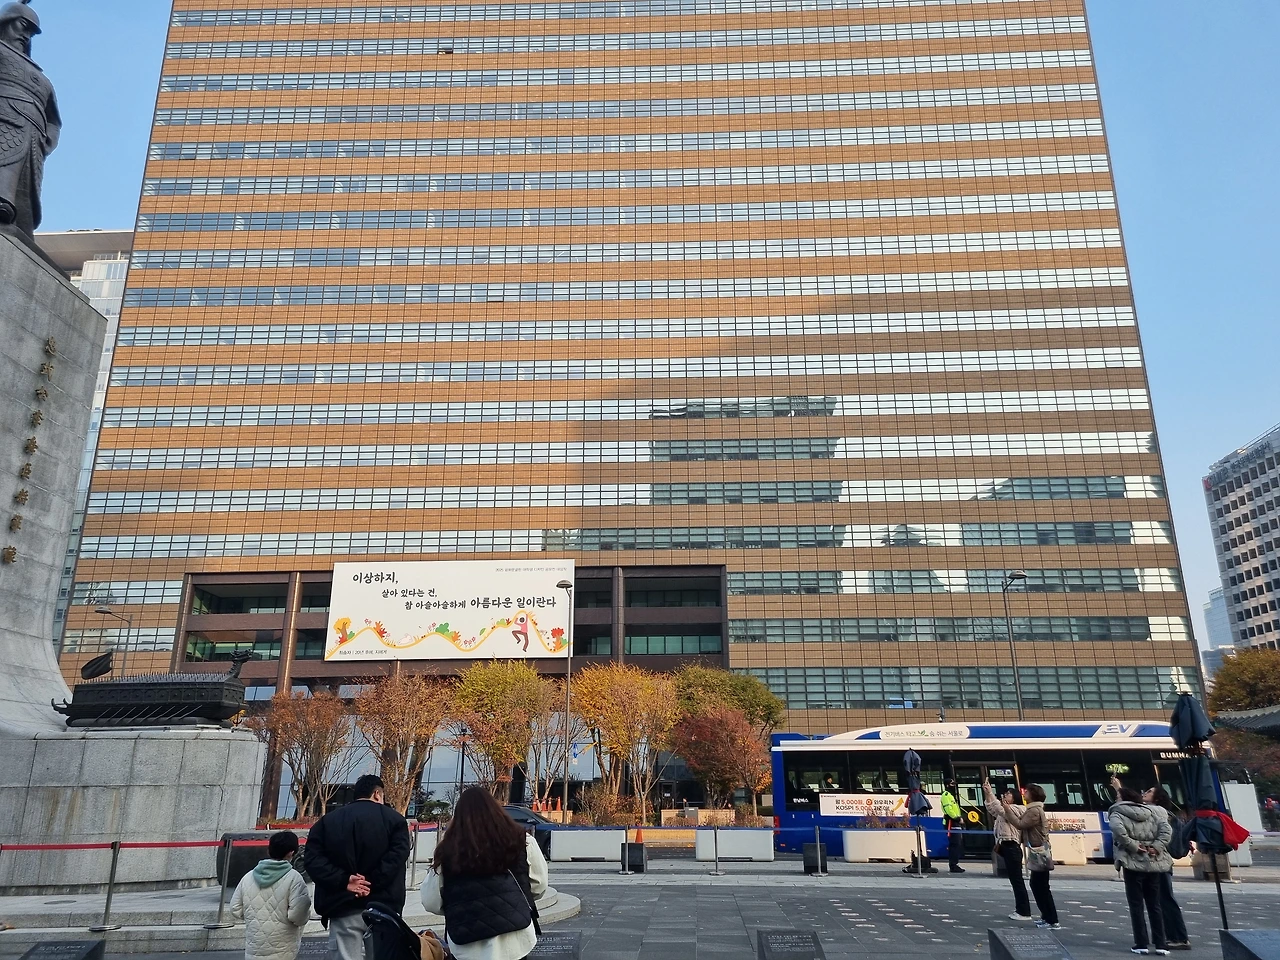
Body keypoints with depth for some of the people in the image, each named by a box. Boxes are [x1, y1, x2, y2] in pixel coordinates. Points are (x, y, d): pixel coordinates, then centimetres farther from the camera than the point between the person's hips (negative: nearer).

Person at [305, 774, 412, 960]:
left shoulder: (327, 821, 12)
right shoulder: (394, 819, 4)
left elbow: (313, 858, -2)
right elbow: (396, 857, -12)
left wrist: (343, 881, -8)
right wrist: (372, 883, -13)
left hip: (343, 908, 1)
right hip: (383, 907, -1)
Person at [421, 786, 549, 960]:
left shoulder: (447, 851, -3)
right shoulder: (520, 840, -2)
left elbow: (431, 902, 3)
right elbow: (539, 886, 6)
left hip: (467, 946, 0)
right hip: (513, 940, 0)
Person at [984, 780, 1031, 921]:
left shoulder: (1016, 809, -9)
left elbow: (1000, 810, -24)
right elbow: (992, 809, 18)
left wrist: (990, 792, -25)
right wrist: (987, 793, 7)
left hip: (1012, 847, -10)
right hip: (1006, 847, 10)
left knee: (1017, 880, -7)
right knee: (1014, 880, 13)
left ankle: (1024, 912, -3)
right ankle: (1020, 910, 19)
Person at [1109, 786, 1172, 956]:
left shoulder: (1117, 814, -4)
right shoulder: (1149, 812, 12)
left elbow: (1117, 829, -25)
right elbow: (1166, 828, -1)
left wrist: (1133, 846, -15)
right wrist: (1157, 846, -5)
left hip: (1134, 863, -5)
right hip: (1154, 863, 5)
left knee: (1136, 905, 3)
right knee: (1154, 905, 13)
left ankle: (1141, 944, 4)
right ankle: (1161, 944, 12)